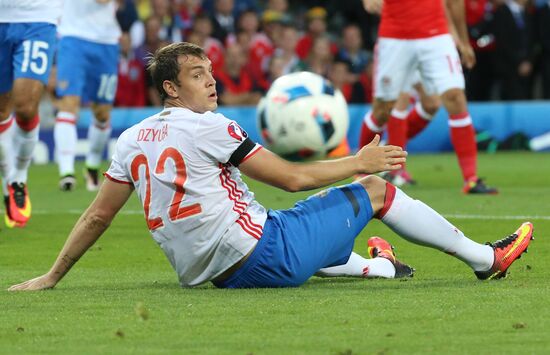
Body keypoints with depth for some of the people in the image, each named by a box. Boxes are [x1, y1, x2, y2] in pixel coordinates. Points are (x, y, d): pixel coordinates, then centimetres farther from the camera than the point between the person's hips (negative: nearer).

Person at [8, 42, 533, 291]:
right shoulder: (209, 128, -14)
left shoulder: (131, 140, 7)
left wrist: (50, 277, 18)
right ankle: (485, 258, 19)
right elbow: (293, 177, -10)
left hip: (212, 274, 8)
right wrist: (358, 162, 2)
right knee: (376, 189, 5)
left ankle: (374, 266, 61)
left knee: (296, 228, 40)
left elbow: (97, 215, 9)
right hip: (261, 256, -8)